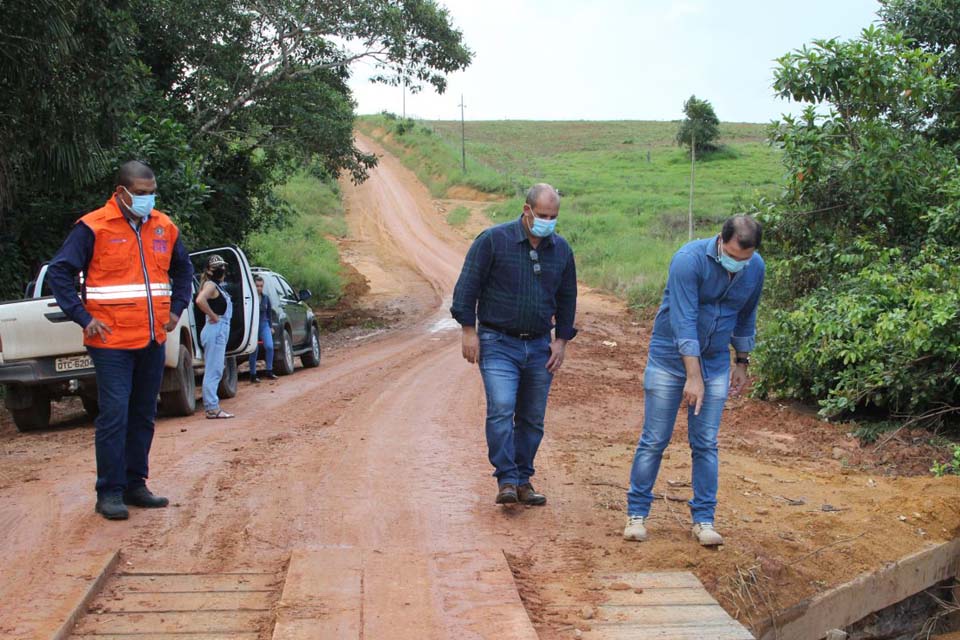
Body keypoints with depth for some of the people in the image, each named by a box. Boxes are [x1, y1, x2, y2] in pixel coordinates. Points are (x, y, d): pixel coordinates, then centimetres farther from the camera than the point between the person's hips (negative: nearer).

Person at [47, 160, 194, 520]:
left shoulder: (164, 227, 10)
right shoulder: (93, 228, -7)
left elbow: (183, 269, 25)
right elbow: (59, 273, -5)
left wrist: (176, 309, 13)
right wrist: (83, 317, -11)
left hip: (153, 341, 6)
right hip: (112, 342, -6)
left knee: (143, 416, 11)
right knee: (114, 416, -7)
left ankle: (135, 485, 21)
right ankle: (109, 492, 1)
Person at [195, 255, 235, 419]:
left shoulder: (218, 285, 17)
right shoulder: (210, 284, -11)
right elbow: (200, 300, -30)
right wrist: (213, 316, -19)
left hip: (221, 330, 10)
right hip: (215, 330, -10)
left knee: (215, 370, 13)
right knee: (213, 371, -8)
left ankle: (212, 406, 18)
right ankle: (212, 408, -6)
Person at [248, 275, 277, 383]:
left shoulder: (266, 298, 7)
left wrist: (270, 326, 16)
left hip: (264, 325, 4)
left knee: (269, 346, -14)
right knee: (254, 350, -1)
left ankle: (268, 371, -3)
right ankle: (253, 375, 10)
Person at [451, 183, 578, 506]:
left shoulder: (561, 250, 7)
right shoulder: (493, 240, -7)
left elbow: (567, 298, 17)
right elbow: (468, 286, -5)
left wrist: (562, 340, 11)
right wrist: (469, 331, -9)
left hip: (539, 346, 4)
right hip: (497, 343, -4)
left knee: (532, 418, 8)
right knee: (501, 409, -18)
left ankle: (524, 480, 19)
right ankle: (507, 480, -11)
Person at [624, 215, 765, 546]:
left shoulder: (755, 269, -3)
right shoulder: (690, 259, -21)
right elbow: (684, 320, -25)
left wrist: (742, 362, 16)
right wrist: (693, 376, -28)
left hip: (716, 362, 4)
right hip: (671, 357, -4)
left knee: (706, 444, 3)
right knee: (654, 441, 0)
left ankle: (703, 520, 12)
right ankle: (637, 513, 11)